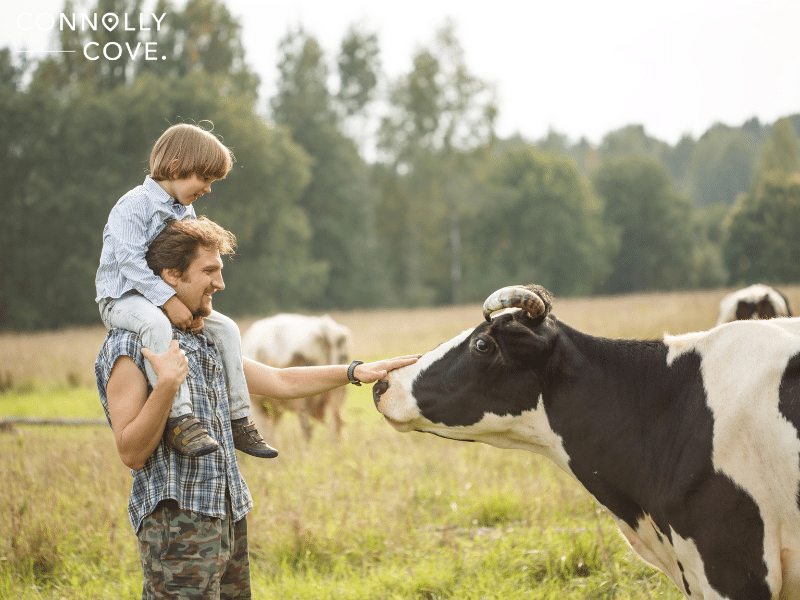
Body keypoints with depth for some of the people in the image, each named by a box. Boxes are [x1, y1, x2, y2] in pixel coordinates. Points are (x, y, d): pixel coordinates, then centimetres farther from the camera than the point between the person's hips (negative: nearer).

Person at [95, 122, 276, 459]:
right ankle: (178, 418, -43)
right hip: (122, 299, -8)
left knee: (225, 327, -2)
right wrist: (168, 301, -29)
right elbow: (130, 261, -24)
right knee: (156, 324, -40)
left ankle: (238, 419, 4)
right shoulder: (134, 205, -16)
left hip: (168, 300, 9)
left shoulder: (187, 213, 11)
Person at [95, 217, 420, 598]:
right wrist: (166, 385, -25)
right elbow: (131, 453, -14)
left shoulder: (206, 341, 17)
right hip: (176, 520, -8)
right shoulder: (128, 346, -10)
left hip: (229, 518, 9)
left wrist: (355, 372, 18)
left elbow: (278, 382, 23)